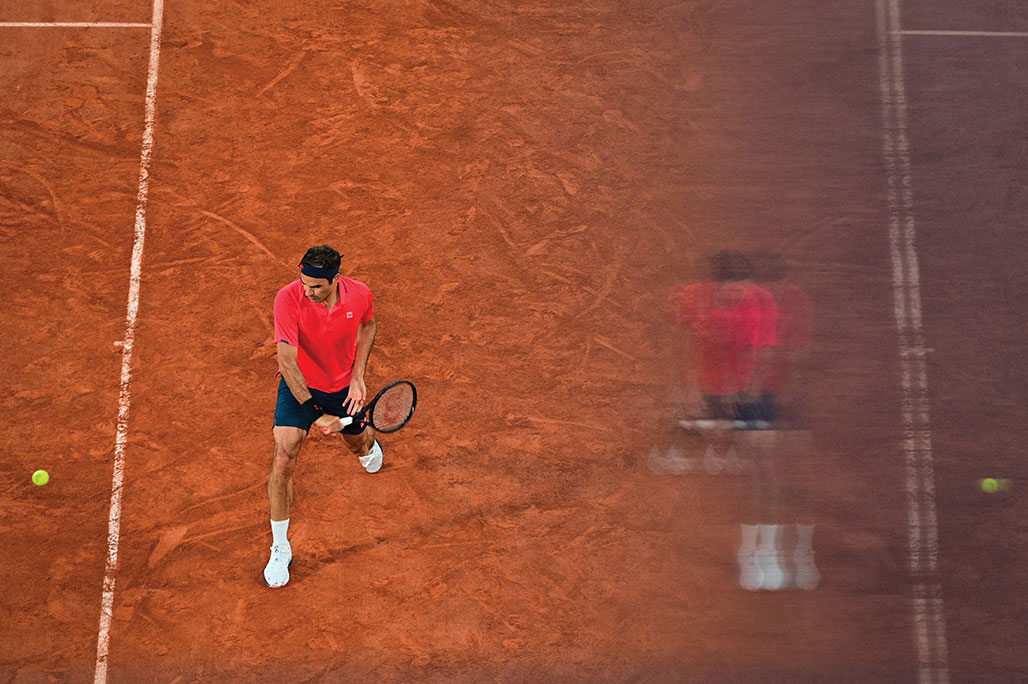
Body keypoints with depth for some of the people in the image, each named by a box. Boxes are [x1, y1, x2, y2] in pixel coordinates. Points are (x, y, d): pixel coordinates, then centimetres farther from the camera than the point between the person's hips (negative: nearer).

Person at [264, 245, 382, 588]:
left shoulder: (359, 294, -22)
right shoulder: (288, 298, -30)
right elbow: (287, 362, -28)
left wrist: (358, 376, -7)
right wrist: (315, 413, -27)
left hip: (344, 386, 3)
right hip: (299, 386, -2)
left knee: (358, 444, 24)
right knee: (283, 462, -15)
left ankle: (369, 442, 67)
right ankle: (280, 549, 4)